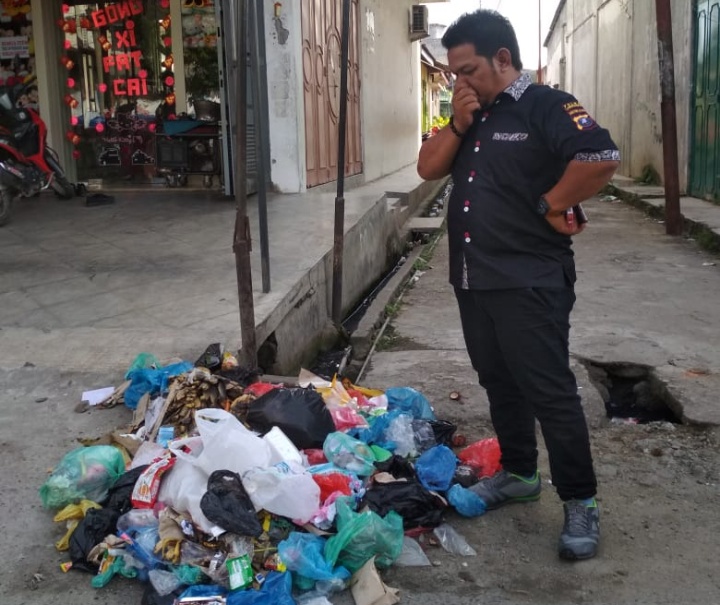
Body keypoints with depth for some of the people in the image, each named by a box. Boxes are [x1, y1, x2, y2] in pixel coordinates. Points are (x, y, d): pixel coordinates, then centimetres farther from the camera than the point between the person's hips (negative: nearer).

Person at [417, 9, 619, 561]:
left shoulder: (548, 107, -11)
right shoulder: (471, 114, 14)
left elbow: (602, 158, -25)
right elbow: (429, 168, 9)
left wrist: (550, 206, -14)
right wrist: (457, 125, -5)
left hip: (530, 283, -8)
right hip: (473, 280, 8)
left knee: (550, 391, -3)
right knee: (500, 384, 17)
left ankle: (581, 501, 10)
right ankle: (518, 473, 34)